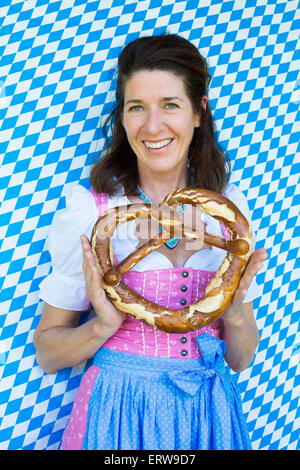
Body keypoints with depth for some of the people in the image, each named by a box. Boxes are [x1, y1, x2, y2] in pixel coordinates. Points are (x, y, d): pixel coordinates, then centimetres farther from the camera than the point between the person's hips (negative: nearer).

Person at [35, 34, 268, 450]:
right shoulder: (89, 209, -11)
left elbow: (240, 359, 5)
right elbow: (47, 354, -4)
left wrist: (235, 312, -15)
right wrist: (104, 325, -21)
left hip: (209, 411, 3)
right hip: (119, 411, -2)